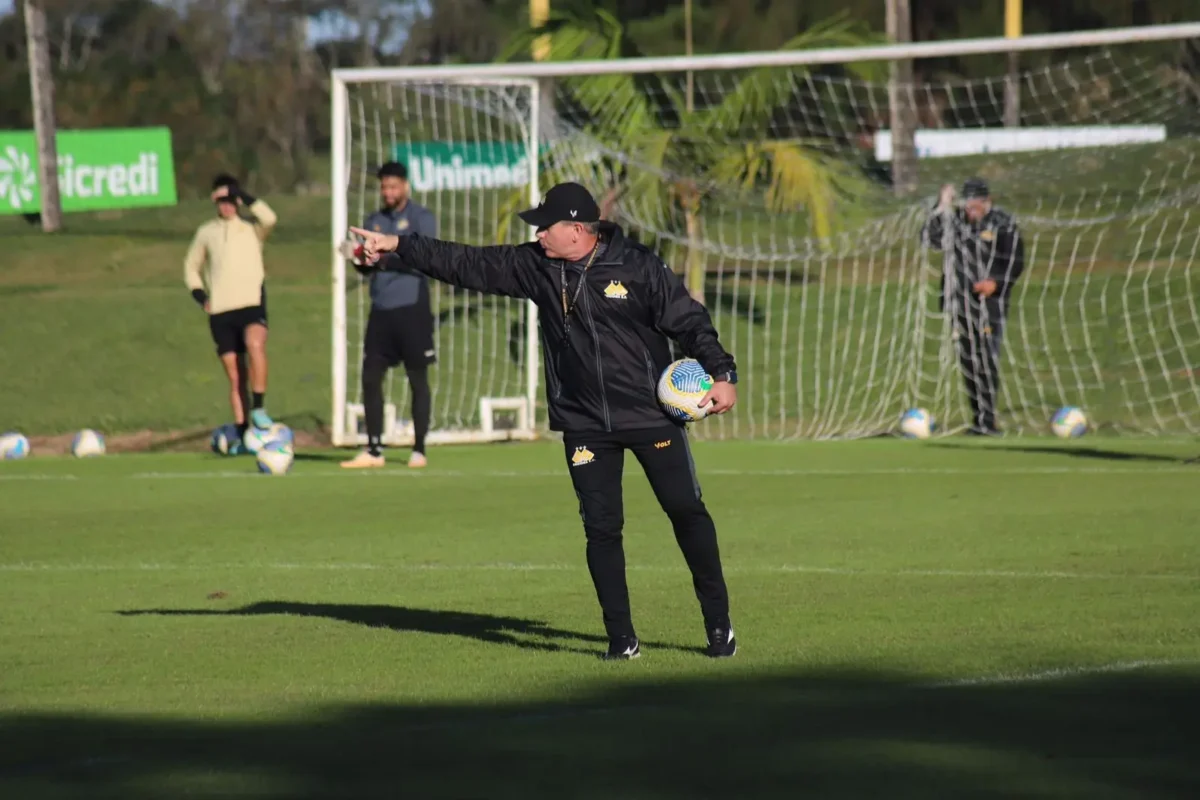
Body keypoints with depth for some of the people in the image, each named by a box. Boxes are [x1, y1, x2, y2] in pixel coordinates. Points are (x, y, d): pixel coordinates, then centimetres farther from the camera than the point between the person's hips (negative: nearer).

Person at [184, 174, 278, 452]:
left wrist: (245, 197, -12)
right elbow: (191, 265, 24)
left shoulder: (251, 226, 6)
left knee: (255, 344, -34)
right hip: (220, 311, 3)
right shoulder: (206, 232, 13)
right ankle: (242, 434, 10)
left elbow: (269, 219, -17)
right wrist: (198, 293, 8)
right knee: (235, 377, 3)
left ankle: (259, 408, -28)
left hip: (251, 304, -3)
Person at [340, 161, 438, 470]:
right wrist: (361, 259, -9)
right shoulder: (374, 221, 15)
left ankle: (419, 450, 6)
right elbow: (366, 268, 14)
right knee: (371, 377, 0)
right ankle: (374, 450, 6)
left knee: (418, 379, 0)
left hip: (412, 308, -5)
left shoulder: (421, 218, -1)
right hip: (381, 310, 5)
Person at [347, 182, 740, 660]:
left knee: (687, 512, 0)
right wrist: (396, 248, 0)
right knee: (601, 529, 0)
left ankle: (719, 625, 13)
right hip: (584, 424, 3)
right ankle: (621, 637, 8)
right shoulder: (535, 266, 2)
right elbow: (465, 264, 3)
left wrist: (721, 374, -14)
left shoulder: (639, 268, -8)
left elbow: (689, 320, -5)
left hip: (652, 416, -3)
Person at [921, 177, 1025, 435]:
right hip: (961, 302, 4)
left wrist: (996, 283, -16)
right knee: (967, 361, 7)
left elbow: (1016, 263, -2)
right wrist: (941, 208, -8)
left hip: (990, 301, -4)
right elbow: (931, 238, -2)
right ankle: (978, 418, 15)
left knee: (987, 361, -11)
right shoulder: (957, 220, 7)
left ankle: (987, 421, -10)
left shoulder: (1003, 224, -3)